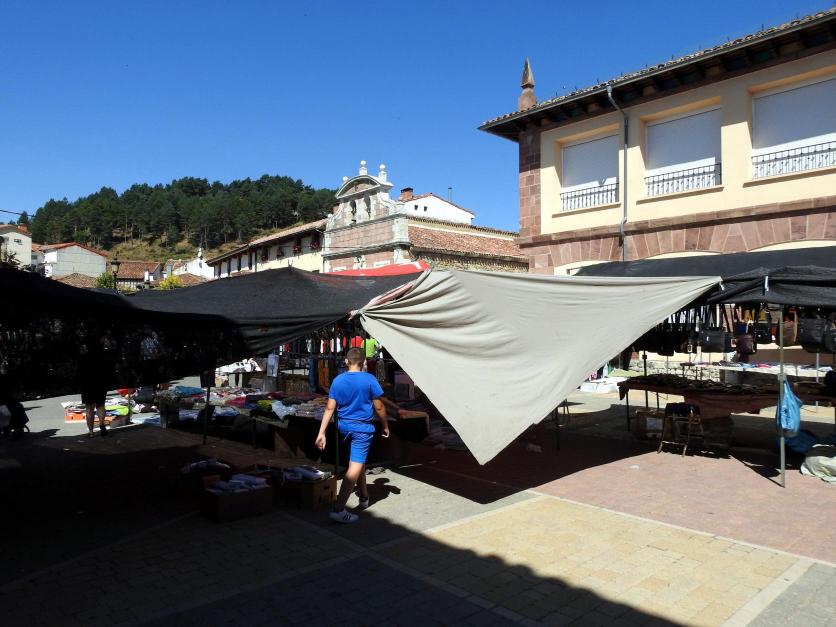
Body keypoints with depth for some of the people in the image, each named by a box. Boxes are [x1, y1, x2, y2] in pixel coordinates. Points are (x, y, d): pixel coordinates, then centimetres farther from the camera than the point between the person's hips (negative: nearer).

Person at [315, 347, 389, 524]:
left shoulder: (338, 380, 1)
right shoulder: (369, 380, -11)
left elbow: (330, 408, -2)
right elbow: (379, 407, -6)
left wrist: (321, 433, -2)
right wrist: (385, 426, 8)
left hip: (344, 426, 6)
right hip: (362, 427, -6)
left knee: (359, 462, 23)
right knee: (355, 467, -7)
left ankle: (364, 499, 36)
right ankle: (338, 510, -14)